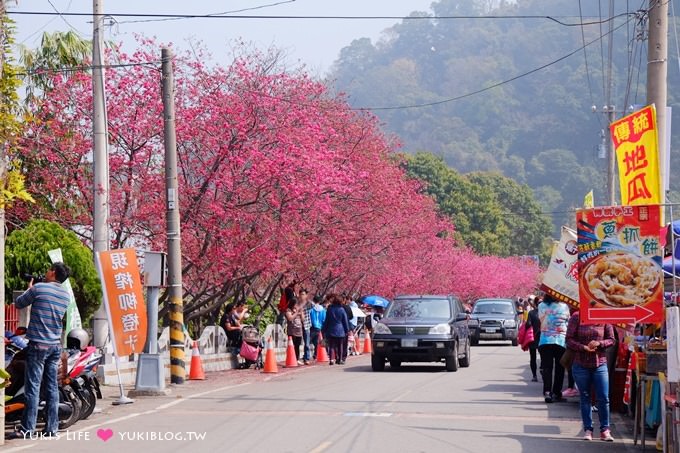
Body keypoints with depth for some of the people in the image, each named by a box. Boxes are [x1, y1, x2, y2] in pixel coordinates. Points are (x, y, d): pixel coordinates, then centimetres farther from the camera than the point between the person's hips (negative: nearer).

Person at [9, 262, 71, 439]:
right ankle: (51, 427, 7)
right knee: (52, 387, 7)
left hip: (38, 344, -6)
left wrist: (29, 288, 17)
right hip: (55, 345, 6)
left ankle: (27, 429, -7)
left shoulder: (39, 288, -11)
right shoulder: (66, 295, 8)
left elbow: (18, 303, 1)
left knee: (33, 387, -6)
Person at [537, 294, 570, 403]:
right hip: (561, 341, -1)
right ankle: (556, 393, 9)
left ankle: (547, 392, -10)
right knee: (559, 368, 9)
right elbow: (568, 321, 5)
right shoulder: (564, 307, -5)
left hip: (545, 341, 1)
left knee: (546, 367, 3)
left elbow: (540, 319, 9)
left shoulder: (541, 306, -2)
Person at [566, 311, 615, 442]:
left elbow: (611, 340, 4)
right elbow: (569, 340, -3)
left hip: (600, 364, 0)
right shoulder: (576, 317, -3)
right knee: (585, 398, 8)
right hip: (581, 365, 0)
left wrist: (599, 343, -15)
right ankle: (588, 430, 16)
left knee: (603, 398, -2)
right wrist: (584, 347, -16)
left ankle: (605, 430, 9)